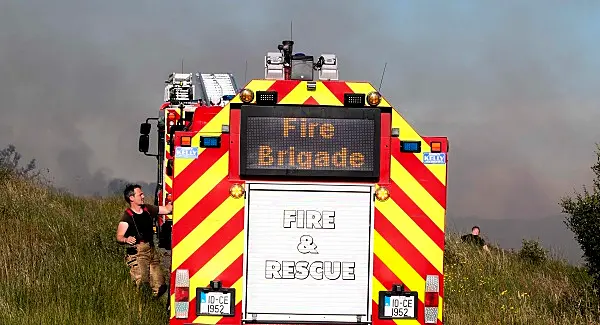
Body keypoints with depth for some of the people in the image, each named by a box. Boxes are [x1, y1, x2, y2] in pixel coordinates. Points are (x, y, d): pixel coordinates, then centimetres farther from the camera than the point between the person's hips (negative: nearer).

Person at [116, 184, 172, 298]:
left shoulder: (148, 209, 13)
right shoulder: (127, 216, -7)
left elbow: (167, 209, 25)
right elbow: (119, 237, -16)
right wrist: (126, 239, -36)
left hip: (152, 251, 6)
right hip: (137, 253, -6)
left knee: (160, 286, 0)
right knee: (140, 283, -20)